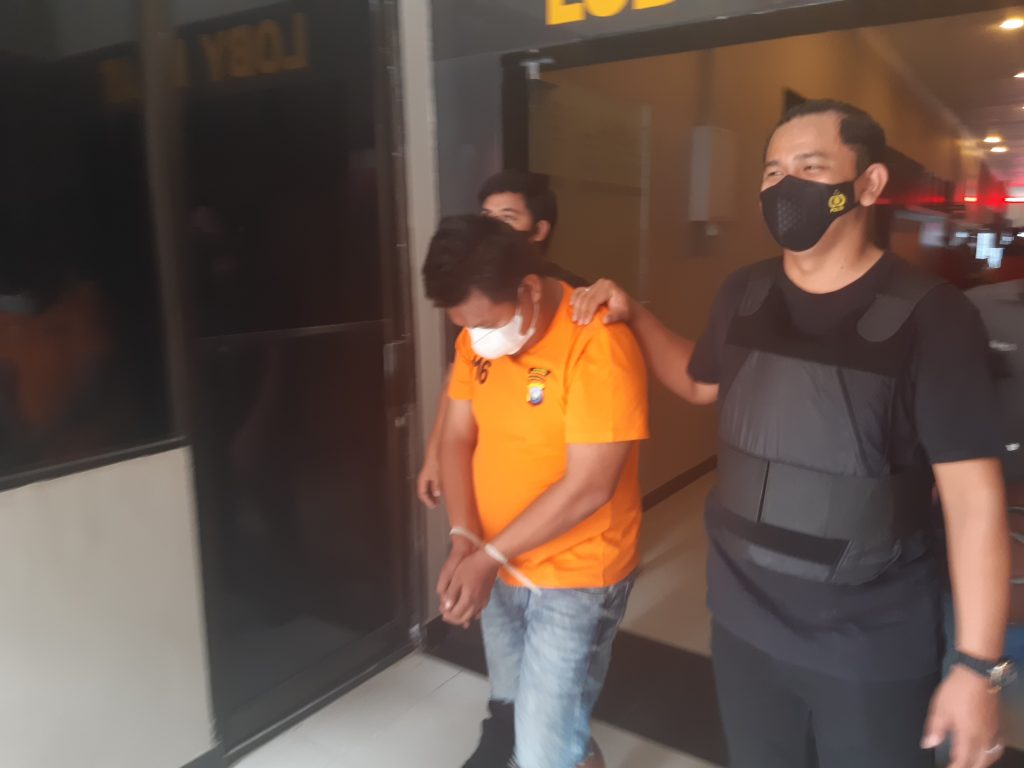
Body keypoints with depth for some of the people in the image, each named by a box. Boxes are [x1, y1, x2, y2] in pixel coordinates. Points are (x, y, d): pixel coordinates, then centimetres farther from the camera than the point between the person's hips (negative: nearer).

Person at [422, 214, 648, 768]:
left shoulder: (599, 344, -24)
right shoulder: (478, 337, -2)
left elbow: (588, 486, -24)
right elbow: (458, 437, 0)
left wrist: (488, 557, -19)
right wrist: (464, 540, -14)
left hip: (575, 581, -6)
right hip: (500, 570, 6)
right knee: (510, 707, 24)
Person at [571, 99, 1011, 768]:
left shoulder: (928, 316, -16)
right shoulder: (744, 295, -1)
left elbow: (974, 497, -15)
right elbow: (701, 383, 18)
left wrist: (979, 665, -15)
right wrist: (633, 315, 5)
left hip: (872, 645, -4)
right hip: (742, 619, 5)